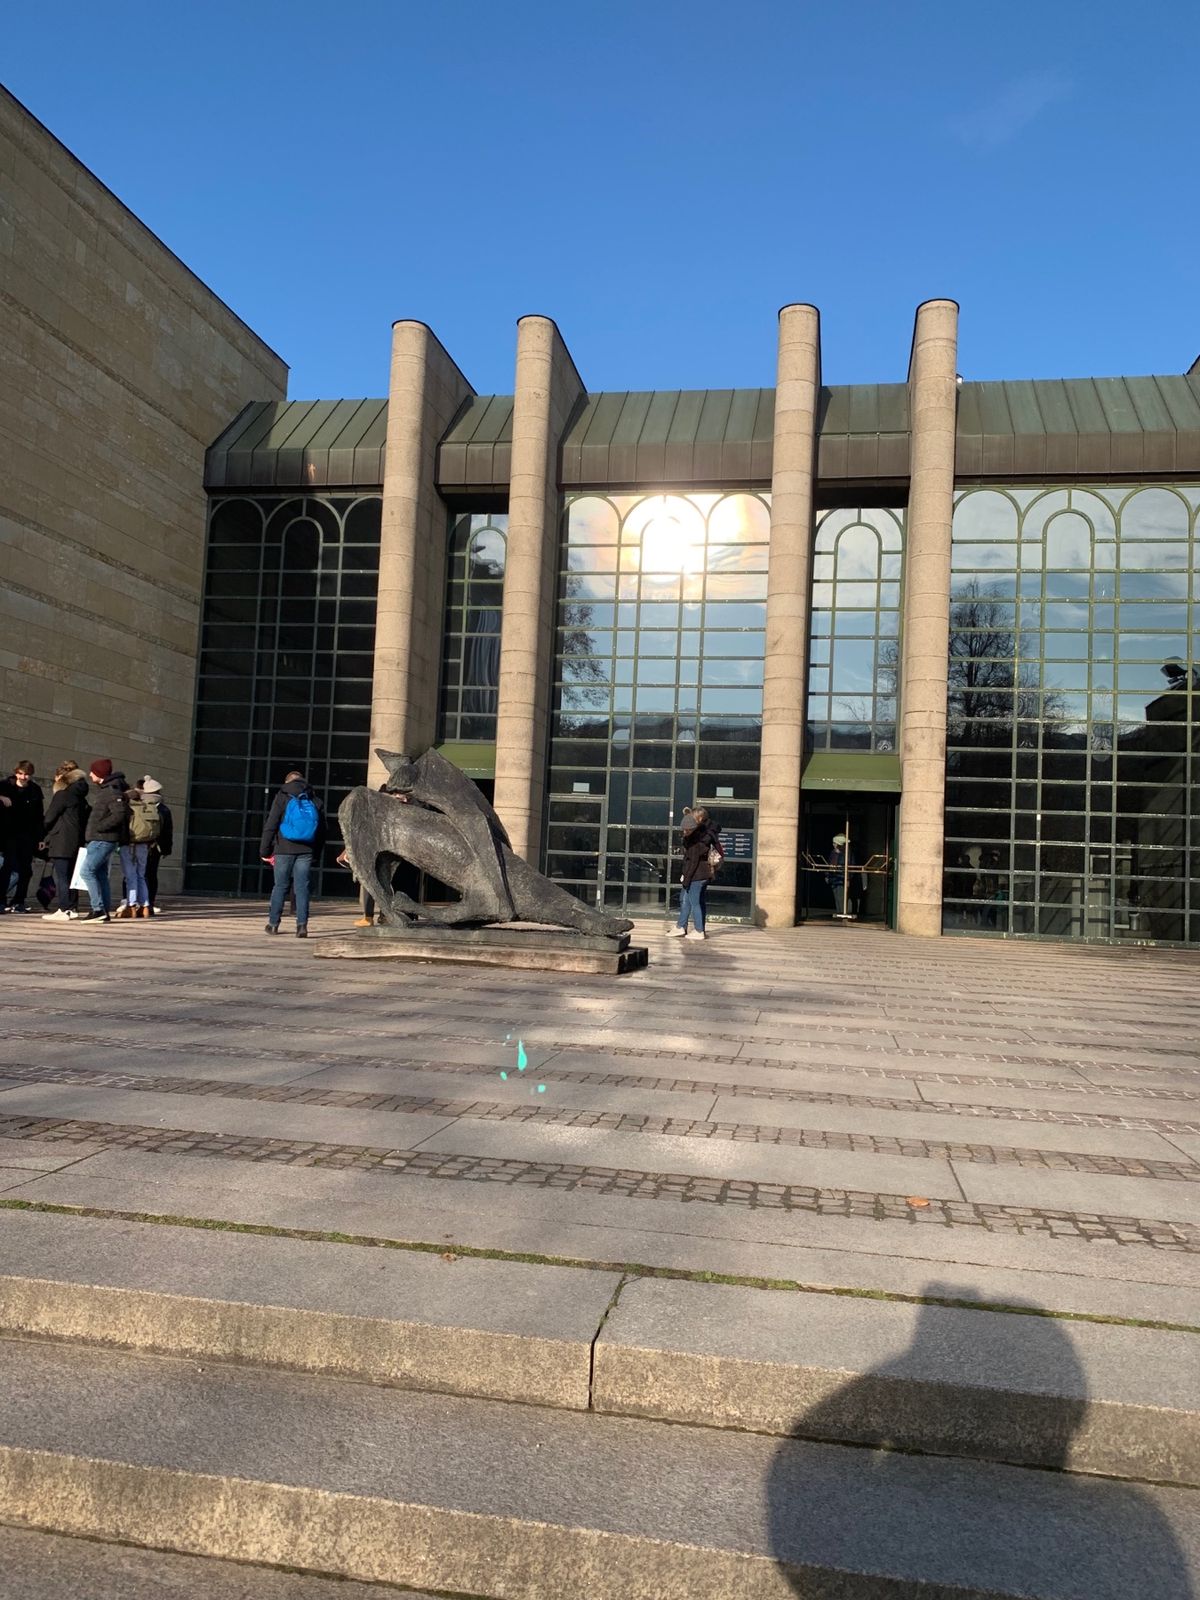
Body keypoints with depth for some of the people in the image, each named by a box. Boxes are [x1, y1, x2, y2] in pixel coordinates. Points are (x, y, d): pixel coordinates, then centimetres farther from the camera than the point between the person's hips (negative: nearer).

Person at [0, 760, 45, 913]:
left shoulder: (35, 791, 6)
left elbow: (39, 816, 8)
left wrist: (40, 837, 5)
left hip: (28, 835, 3)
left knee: (25, 869, 2)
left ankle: (19, 901, 10)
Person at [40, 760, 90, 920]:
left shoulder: (62, 794, -9)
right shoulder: (81, 796, 14)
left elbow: (49, 818, -6)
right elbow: (85, 818, 17)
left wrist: (43, 837, 7)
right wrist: (81, 837, 16)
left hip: (61, 842, -8)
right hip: (76, 841, 8)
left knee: (60, 876, -6)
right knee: (70, 876, 12)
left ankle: (63, 910, -8)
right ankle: (72, 908, 13)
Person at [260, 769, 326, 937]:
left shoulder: (282, 798, 1)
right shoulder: (315, 801, 10)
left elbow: (270, 826, -4)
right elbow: (322, 830, 11)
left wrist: (264, 851, 2)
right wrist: (315, 851, 15)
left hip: (284, 850, -1)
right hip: (306, 852, 2)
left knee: (280, 886, 9)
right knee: (302, 888, 1)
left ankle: (273, 923, 18)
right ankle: (302, 925, -8)